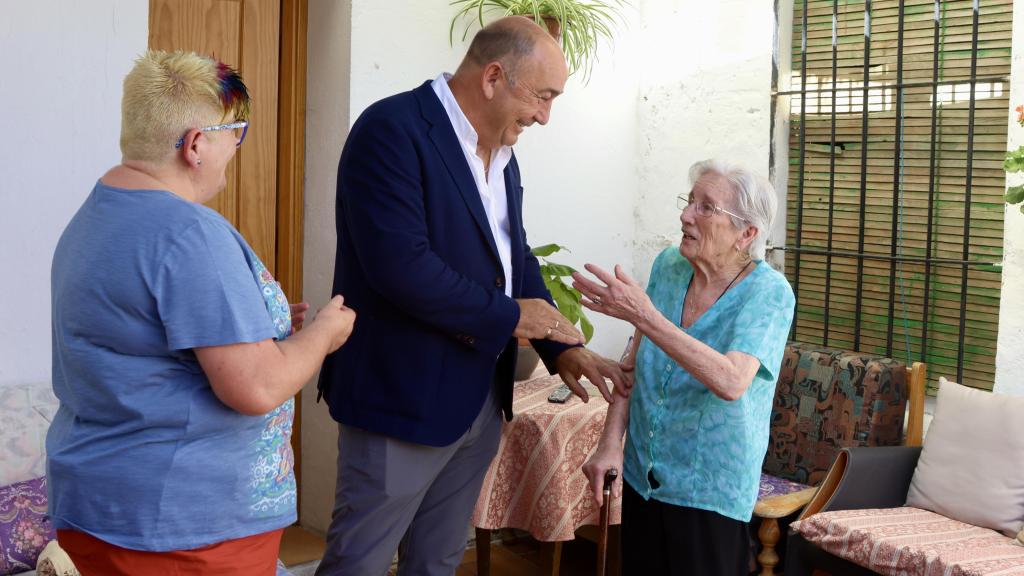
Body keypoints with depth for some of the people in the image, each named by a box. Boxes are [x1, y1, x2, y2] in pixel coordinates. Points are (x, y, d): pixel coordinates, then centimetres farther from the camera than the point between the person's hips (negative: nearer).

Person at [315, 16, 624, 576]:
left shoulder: (501, 154, 11)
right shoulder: (392, 130, -17)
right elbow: (399, 264, -27)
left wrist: (561, 346, 4)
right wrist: (508, 317, -17)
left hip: (481, 399, 8)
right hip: (403, 397, -8)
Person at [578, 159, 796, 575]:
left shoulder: (769, 292, -16)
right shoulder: (668, 266, -1)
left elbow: (730, 382, -32)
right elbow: (634, 365, 6)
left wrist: (644, 316, -36)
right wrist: (611, 443, -5)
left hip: (710, 493, -5)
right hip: (640, 477, 5)